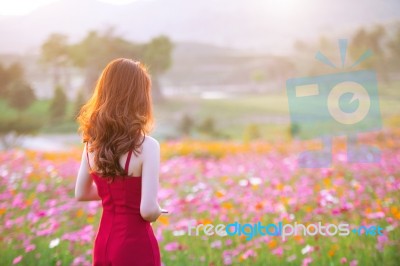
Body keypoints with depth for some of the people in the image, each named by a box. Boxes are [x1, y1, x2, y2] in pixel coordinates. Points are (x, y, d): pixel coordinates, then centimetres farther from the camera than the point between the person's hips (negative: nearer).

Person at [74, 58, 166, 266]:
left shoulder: (92, 143, 0)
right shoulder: (147, 146, -19)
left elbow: (81, 193, 11)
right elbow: (148, 210, -21)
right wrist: (158, 210, 0)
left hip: (103, 244, 6)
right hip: (136, 246, -6)